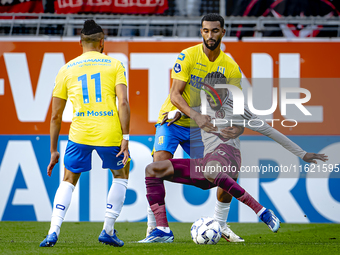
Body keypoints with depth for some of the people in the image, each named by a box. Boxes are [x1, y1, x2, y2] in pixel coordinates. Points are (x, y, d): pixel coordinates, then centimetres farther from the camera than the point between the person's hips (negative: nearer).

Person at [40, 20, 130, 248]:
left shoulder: (66, 70, 13)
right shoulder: (114, 65, 7)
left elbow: (56, 115, 13)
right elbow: (123, 103, -6)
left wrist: (53, 150, 20)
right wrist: (125, 138, -5)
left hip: (79, 133, 1)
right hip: (109, 132, -1)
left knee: (68, 181, 18)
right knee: (121, 176, 23)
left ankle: (54, 231, 1)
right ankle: (108, 231, 16)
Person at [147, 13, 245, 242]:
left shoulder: (231, 67, -5)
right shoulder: (188, 56, -15)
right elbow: (175, 94, -20)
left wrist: (238, 127, -29)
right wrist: (195, 116, -37)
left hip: (201, 128, 4)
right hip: (173, 121, -4)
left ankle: (221, 225, 16)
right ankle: (152, 227, -14)